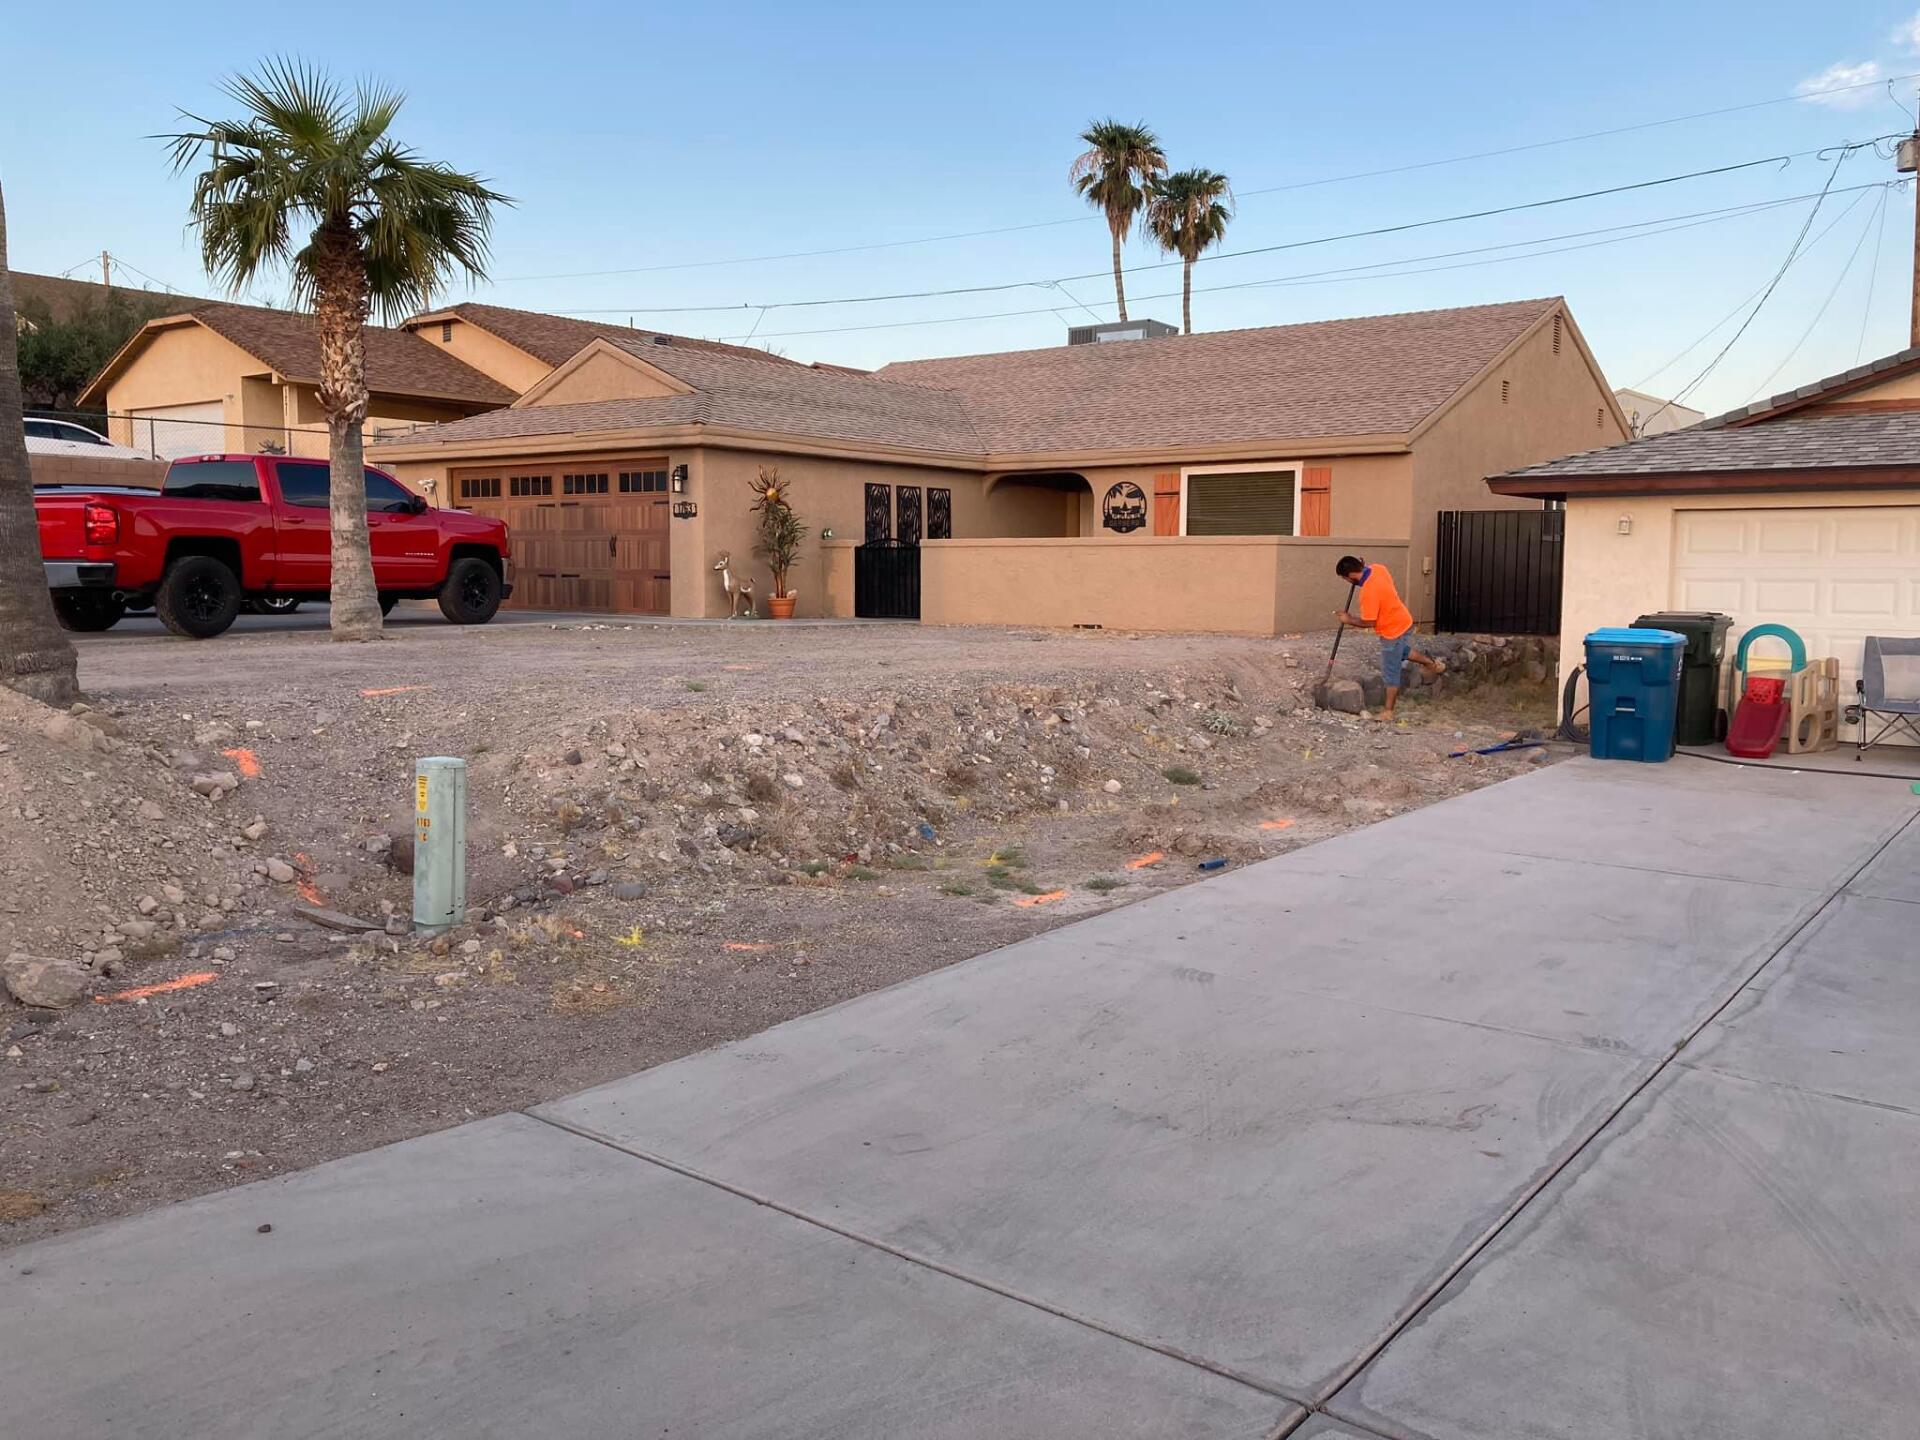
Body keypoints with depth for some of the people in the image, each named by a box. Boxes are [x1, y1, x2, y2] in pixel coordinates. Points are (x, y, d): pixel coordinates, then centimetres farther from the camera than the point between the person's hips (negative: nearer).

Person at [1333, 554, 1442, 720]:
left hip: (1393, 631, -8)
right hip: (1403, 621, 8)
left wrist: (1349, 620, -12)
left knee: (1390, 673, 3)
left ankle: (1388, 712, 13)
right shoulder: (1377, 568, -10)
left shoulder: (1368, 592, -34)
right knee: (1402, 651, 36)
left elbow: (1369, 623, -28)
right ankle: (1432, 663, 53)